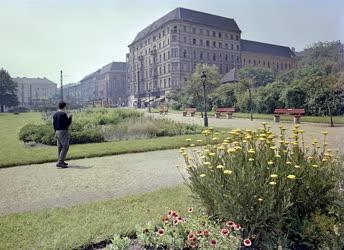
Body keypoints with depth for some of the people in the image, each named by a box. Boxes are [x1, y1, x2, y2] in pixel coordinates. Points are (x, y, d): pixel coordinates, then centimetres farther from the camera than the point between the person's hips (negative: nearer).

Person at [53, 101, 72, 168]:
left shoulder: (55, 114, 10)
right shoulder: (64, 114, -15)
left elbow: (54, 124, 14)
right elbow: (67, 124, -14)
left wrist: (56, 132, 22)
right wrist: (70, 117, 1)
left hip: (57, 132, 9)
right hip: (63, 132, -9)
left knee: (60, 147, 14)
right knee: (65, 147, -8)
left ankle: (61, 161, 21)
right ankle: (60, 162, -14)